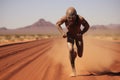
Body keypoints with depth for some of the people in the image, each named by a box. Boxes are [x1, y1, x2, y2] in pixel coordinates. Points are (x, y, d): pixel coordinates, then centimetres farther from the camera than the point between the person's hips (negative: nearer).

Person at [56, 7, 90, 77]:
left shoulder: (80, 19, -35)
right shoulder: (65, 18, -32)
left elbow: (87, 26, -16)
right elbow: (57, 24, -11)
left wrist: (81, 33, -29)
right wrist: (62, 32, -23)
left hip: (78, 36, 0)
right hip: (70, 36, 0)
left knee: (80, 55, 0)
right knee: (71, 50, -25)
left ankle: (75, 53, 39)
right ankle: (73, 70, -11)